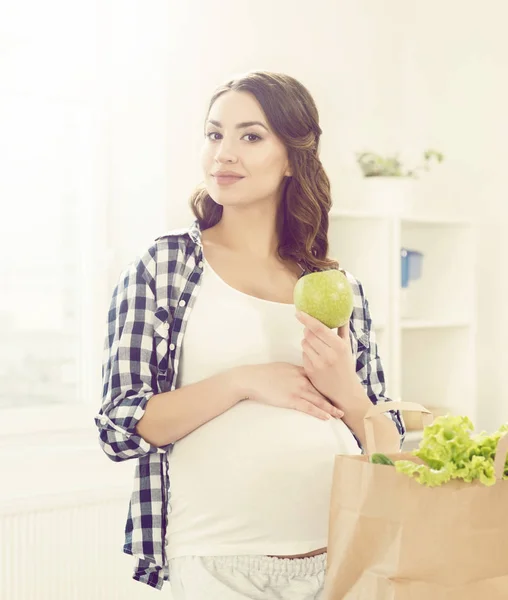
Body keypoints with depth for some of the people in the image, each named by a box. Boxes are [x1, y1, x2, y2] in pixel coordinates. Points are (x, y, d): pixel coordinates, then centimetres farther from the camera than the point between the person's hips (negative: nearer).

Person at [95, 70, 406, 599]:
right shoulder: (163, 266, -2)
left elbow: (390, 452, 7)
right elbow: (120, 428, -9)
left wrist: (345, 390, -11)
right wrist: (242, 382, -17)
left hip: (340, 557, 3)